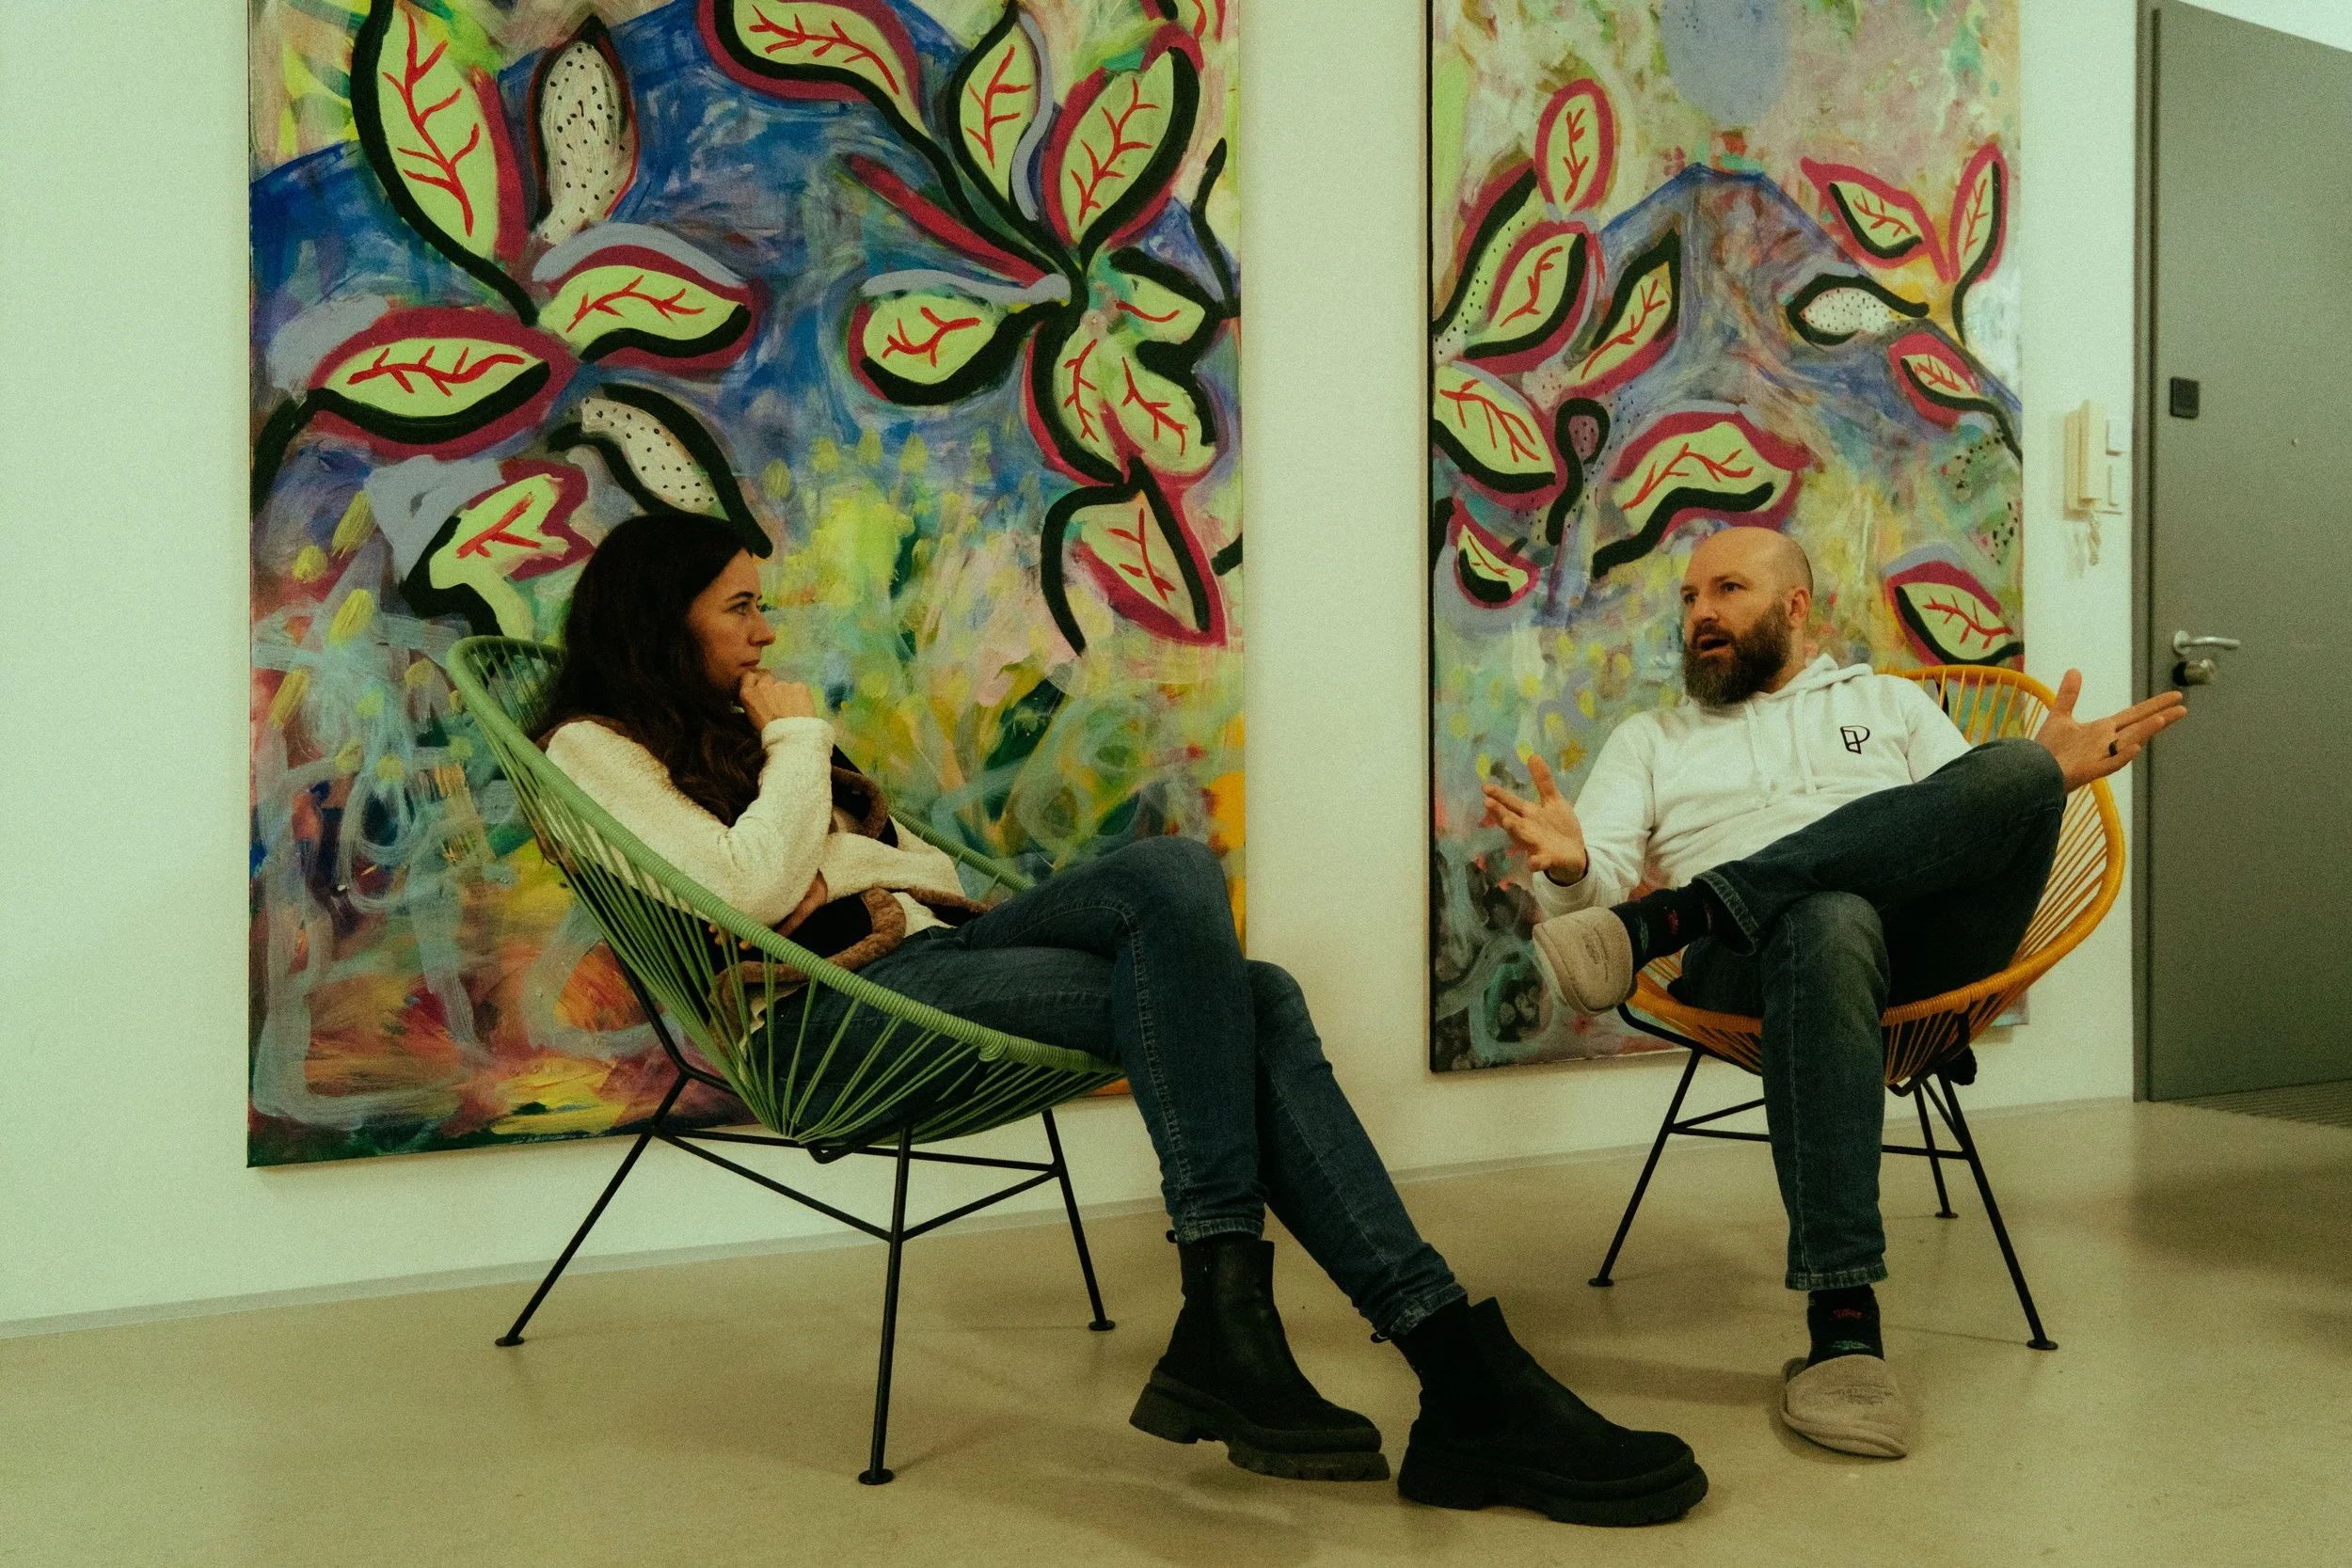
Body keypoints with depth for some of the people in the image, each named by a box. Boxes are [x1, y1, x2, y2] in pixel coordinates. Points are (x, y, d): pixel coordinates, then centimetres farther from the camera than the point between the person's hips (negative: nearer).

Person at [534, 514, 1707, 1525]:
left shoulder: (728, 733, 32)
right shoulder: (594, 750, 7)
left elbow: (935, 872, 29)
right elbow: (749, 891, -12)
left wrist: (886, 887, 7)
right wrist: (798, 740, 2)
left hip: (924, 954, 8)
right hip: (830, 1007, -7)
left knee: (1250, 1005, -20)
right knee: (1172, 874, -28)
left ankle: (1461, 1379, -28)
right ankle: (1224, 1318, -32)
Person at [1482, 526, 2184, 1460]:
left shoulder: (1890, 701, 31)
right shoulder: (1650, 741, 28)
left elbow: (1978, 827, 18)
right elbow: (1600, 881, 11)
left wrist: (2047, 774, -4)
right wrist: (1569, 866, -14)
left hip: (1929, 939, 2)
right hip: (1754, 956, -1)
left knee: (2017, 768, -29)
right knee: (1829, 924, -40)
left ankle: (1668, 920, -38)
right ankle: (1842, 1325, -43)